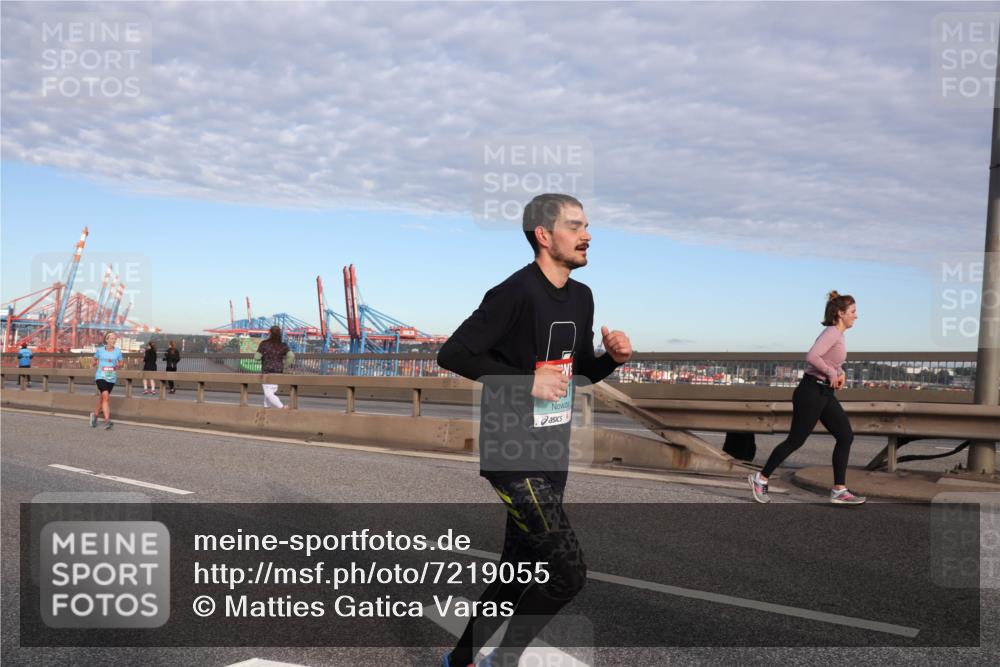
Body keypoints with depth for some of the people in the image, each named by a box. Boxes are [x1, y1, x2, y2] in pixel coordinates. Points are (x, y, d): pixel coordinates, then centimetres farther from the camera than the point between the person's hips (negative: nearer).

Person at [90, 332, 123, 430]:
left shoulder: (117, 351, 1)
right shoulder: (100, 350, -1)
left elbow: (120, 363, 11)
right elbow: (94, 360, 17)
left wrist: (118, 366, -8)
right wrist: (96, 364, -1)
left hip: (111, 378, 3)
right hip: (101, 377, -3)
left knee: (102, 398, 15)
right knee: (105, 397, -19)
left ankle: (95, 414, 39)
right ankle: (107, 420, -20)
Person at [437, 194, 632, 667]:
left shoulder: (581, 297, 9)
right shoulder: (516, 292, -17)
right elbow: (452, 355, -20)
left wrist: (613, 358, -1)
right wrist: (527, 381, -21)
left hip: (553, 454, 9)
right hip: (513, 456, -8)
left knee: (518, 570, 16)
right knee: (568, 570, -10)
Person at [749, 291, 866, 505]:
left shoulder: (838, 334, 13)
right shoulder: (831, 333, -16)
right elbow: (812, 357, -32)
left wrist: (840, 373, 11)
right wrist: (831, 373, -19)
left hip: (825, 393, 10)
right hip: (811, 392, -10)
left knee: (846, 436, 4)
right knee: (795, 440, -1)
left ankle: (839, 491, 6)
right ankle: (761, 479, 13)